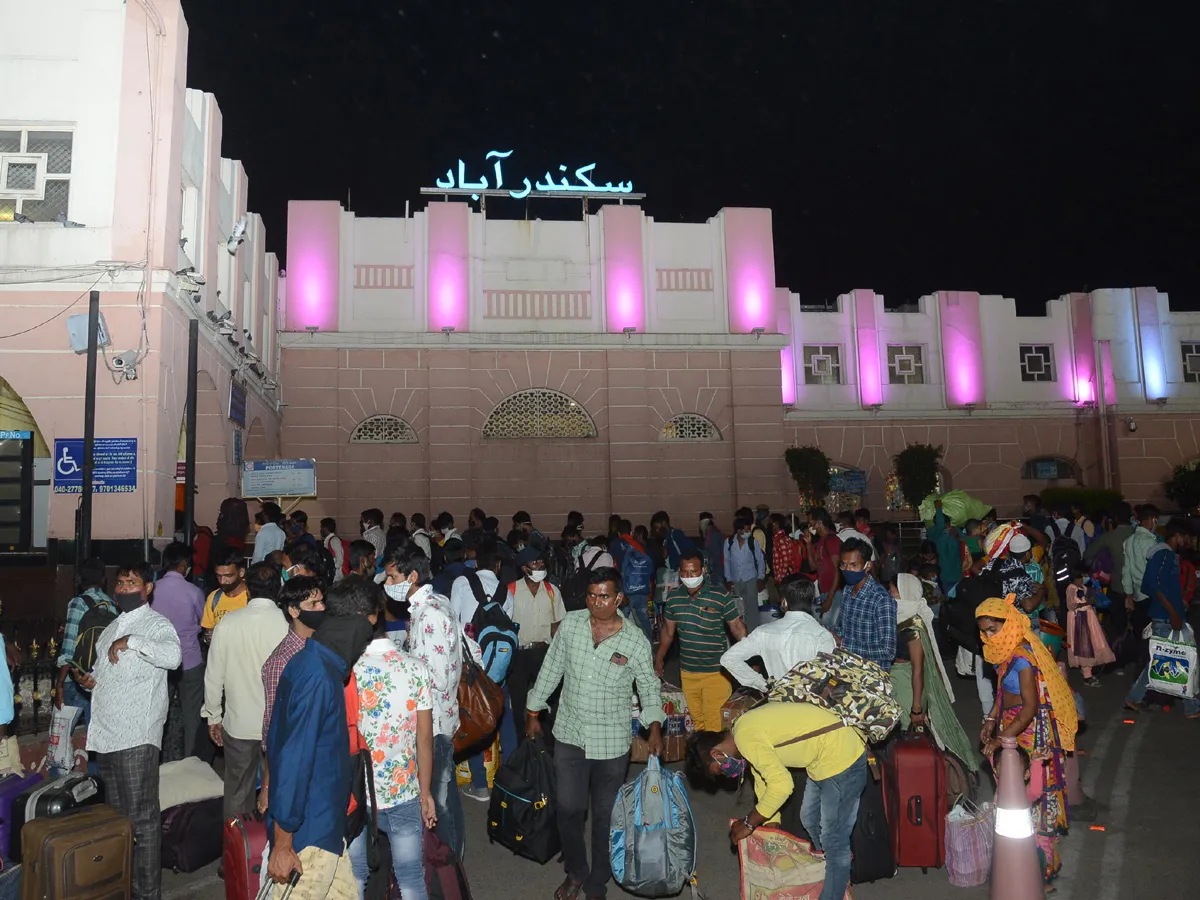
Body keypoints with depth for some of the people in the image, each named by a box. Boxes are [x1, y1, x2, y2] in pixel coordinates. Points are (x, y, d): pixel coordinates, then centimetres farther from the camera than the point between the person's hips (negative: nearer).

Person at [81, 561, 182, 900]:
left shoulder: (156, 624, -8)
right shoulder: (114, 625, 18)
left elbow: (173, 656, -28)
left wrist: (131, 641, -24)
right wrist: (90, 679, 10)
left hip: (135, 736, -8)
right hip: (105, 733, 8)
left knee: (142, 818, -4)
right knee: (115, 814, 19)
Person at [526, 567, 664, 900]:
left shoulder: (635, 640, -11)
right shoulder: (571, 624, -7)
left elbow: (650, 686, 3)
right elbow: (551, 669, 3)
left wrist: (655, 728, -4)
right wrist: (533, 713, 8)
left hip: (612, 742, -1)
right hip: (569, 734, 2)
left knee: (605, 814, 12)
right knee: (569, 808, 10)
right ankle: (575, 872, 36)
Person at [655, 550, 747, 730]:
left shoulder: (721, 598, -12)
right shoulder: (673, 598, 0)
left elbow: (737, 627, -7)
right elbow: (668, 631, 12)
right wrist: (658, 659, 16)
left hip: (716, 672, -4)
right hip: (687, 672, 4)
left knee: (714, 722, -6)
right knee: (697, 719, 16)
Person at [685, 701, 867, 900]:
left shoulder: (746, 737, -22)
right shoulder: (746, 729, 8)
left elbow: (781, 785, -27)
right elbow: (764, 780, 17)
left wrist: (749, 823, -15)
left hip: (842, 758, -11)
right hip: (825, 760, 11)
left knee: (833, 840, 2)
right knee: (810, 820, 27)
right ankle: (829, 871, 47)